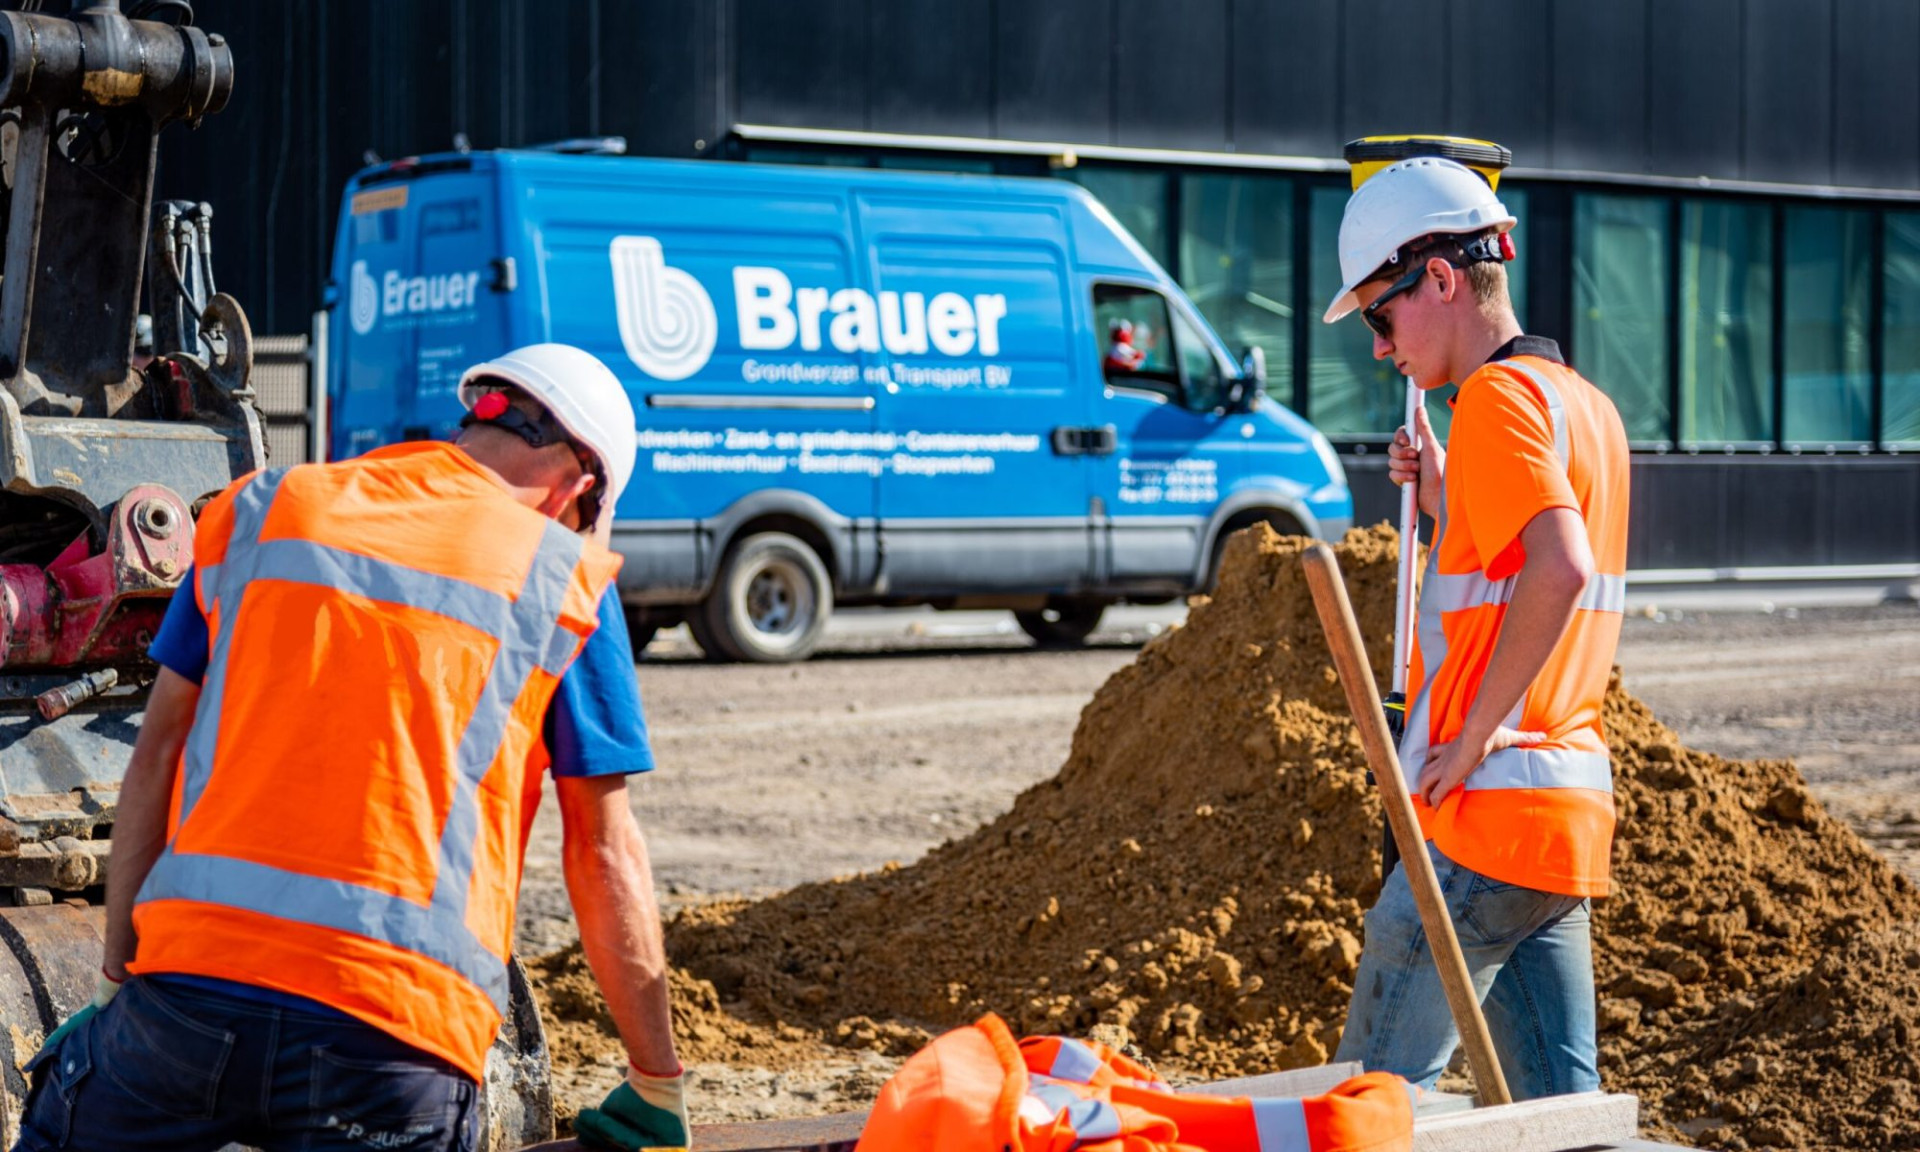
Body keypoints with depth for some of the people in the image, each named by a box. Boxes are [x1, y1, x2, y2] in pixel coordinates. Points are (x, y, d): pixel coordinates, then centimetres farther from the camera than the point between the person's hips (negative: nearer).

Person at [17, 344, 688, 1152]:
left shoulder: (259, 508, 17)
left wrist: (117, 979, 22)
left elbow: (158, 756, 17)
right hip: (396, 1027, -2)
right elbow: (603, 851, 11)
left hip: (190, 978, 2)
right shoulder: (563, 578, 9)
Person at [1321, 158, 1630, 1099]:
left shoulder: (1499, 396, -12)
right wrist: (1444, 508, 11)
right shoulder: (1585, 404, 17)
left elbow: (1561, 571, -28)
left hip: (1489, 812, -9)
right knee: (1559, 1101, 10)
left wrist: (1473, 737, -22)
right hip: (1571, 813, 9)